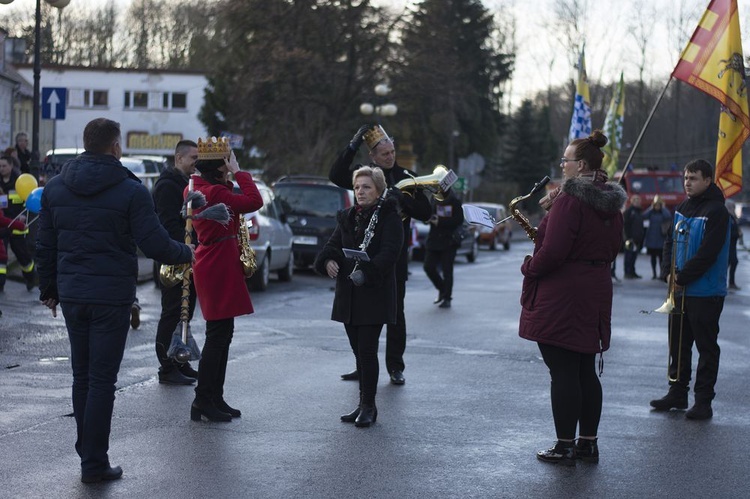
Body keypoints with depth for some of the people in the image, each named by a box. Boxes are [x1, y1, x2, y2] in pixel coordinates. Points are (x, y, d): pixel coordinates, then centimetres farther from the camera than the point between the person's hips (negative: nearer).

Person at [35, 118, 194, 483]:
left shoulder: (55, 188, 5)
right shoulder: (130, 191, -11)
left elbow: (45, 245, 9)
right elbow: (155, 245, -14)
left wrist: (48, 289, 19)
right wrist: (186, 253, 5)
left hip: (71, 296, 5)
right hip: (111, 298, -5)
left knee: (82, 376, 17)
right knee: (102, 380, -1)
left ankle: (86, 450, 24)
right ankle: (94, 463, 2)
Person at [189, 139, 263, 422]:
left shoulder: (198, 189, 11)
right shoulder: (214, 192, -20)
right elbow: (254, 202, -24)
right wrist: (238, 172, -14)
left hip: (212, 267, 10)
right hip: (219, 268, -10)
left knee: (222, 335, 15)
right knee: (218, 336, -5)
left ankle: (215, 399, 21)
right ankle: (203, 401, -1)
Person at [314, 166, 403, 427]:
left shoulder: (389, 217, -6)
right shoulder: (347, 217, 14)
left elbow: (390, 252, -17)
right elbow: (333, 244, 12)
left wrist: (367, 272, -28)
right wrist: (328, 260, -11)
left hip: (375, 294, -6)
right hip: (349, 295, 6)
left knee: (367, 350, -8)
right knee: (358, 350, 10)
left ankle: (368, 406, 0)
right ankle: (364, 404, 18)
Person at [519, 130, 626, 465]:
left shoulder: (570, 199, -17)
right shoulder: (612, 204, 10)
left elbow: (552, 251, -23)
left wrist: (529, 267, -4)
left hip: (561, 296, -9)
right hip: (596, 295, 9)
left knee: (562, 372, -2)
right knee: (586, 371, 14)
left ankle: (565, 447, 2)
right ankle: (588, 443, 19)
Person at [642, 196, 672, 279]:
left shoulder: (664, 212, 0)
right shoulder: (651, 212, 4)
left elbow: (668, 217, -21)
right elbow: (644, 216, -14)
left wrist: (663, 208, -12)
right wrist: (651, 208, -11)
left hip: (661, 238, -3)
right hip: (651, 238, 3)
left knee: (661, 257, -5)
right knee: (653, 257, 8)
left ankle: (661, 273, 0)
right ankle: (654, 273, 14)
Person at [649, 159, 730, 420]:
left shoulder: (716, 212, -14)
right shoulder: (682, 208, 10)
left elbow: (708, 253, -20)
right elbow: (671, 241, 15)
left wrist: (682, 277, -16)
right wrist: (668, 271, -2)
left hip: (706, 293, -8)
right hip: (680, 291, 8)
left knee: (706, 347, -1)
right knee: (678, 343, 14)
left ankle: (703, 401, 3)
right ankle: (677, 393, 25)